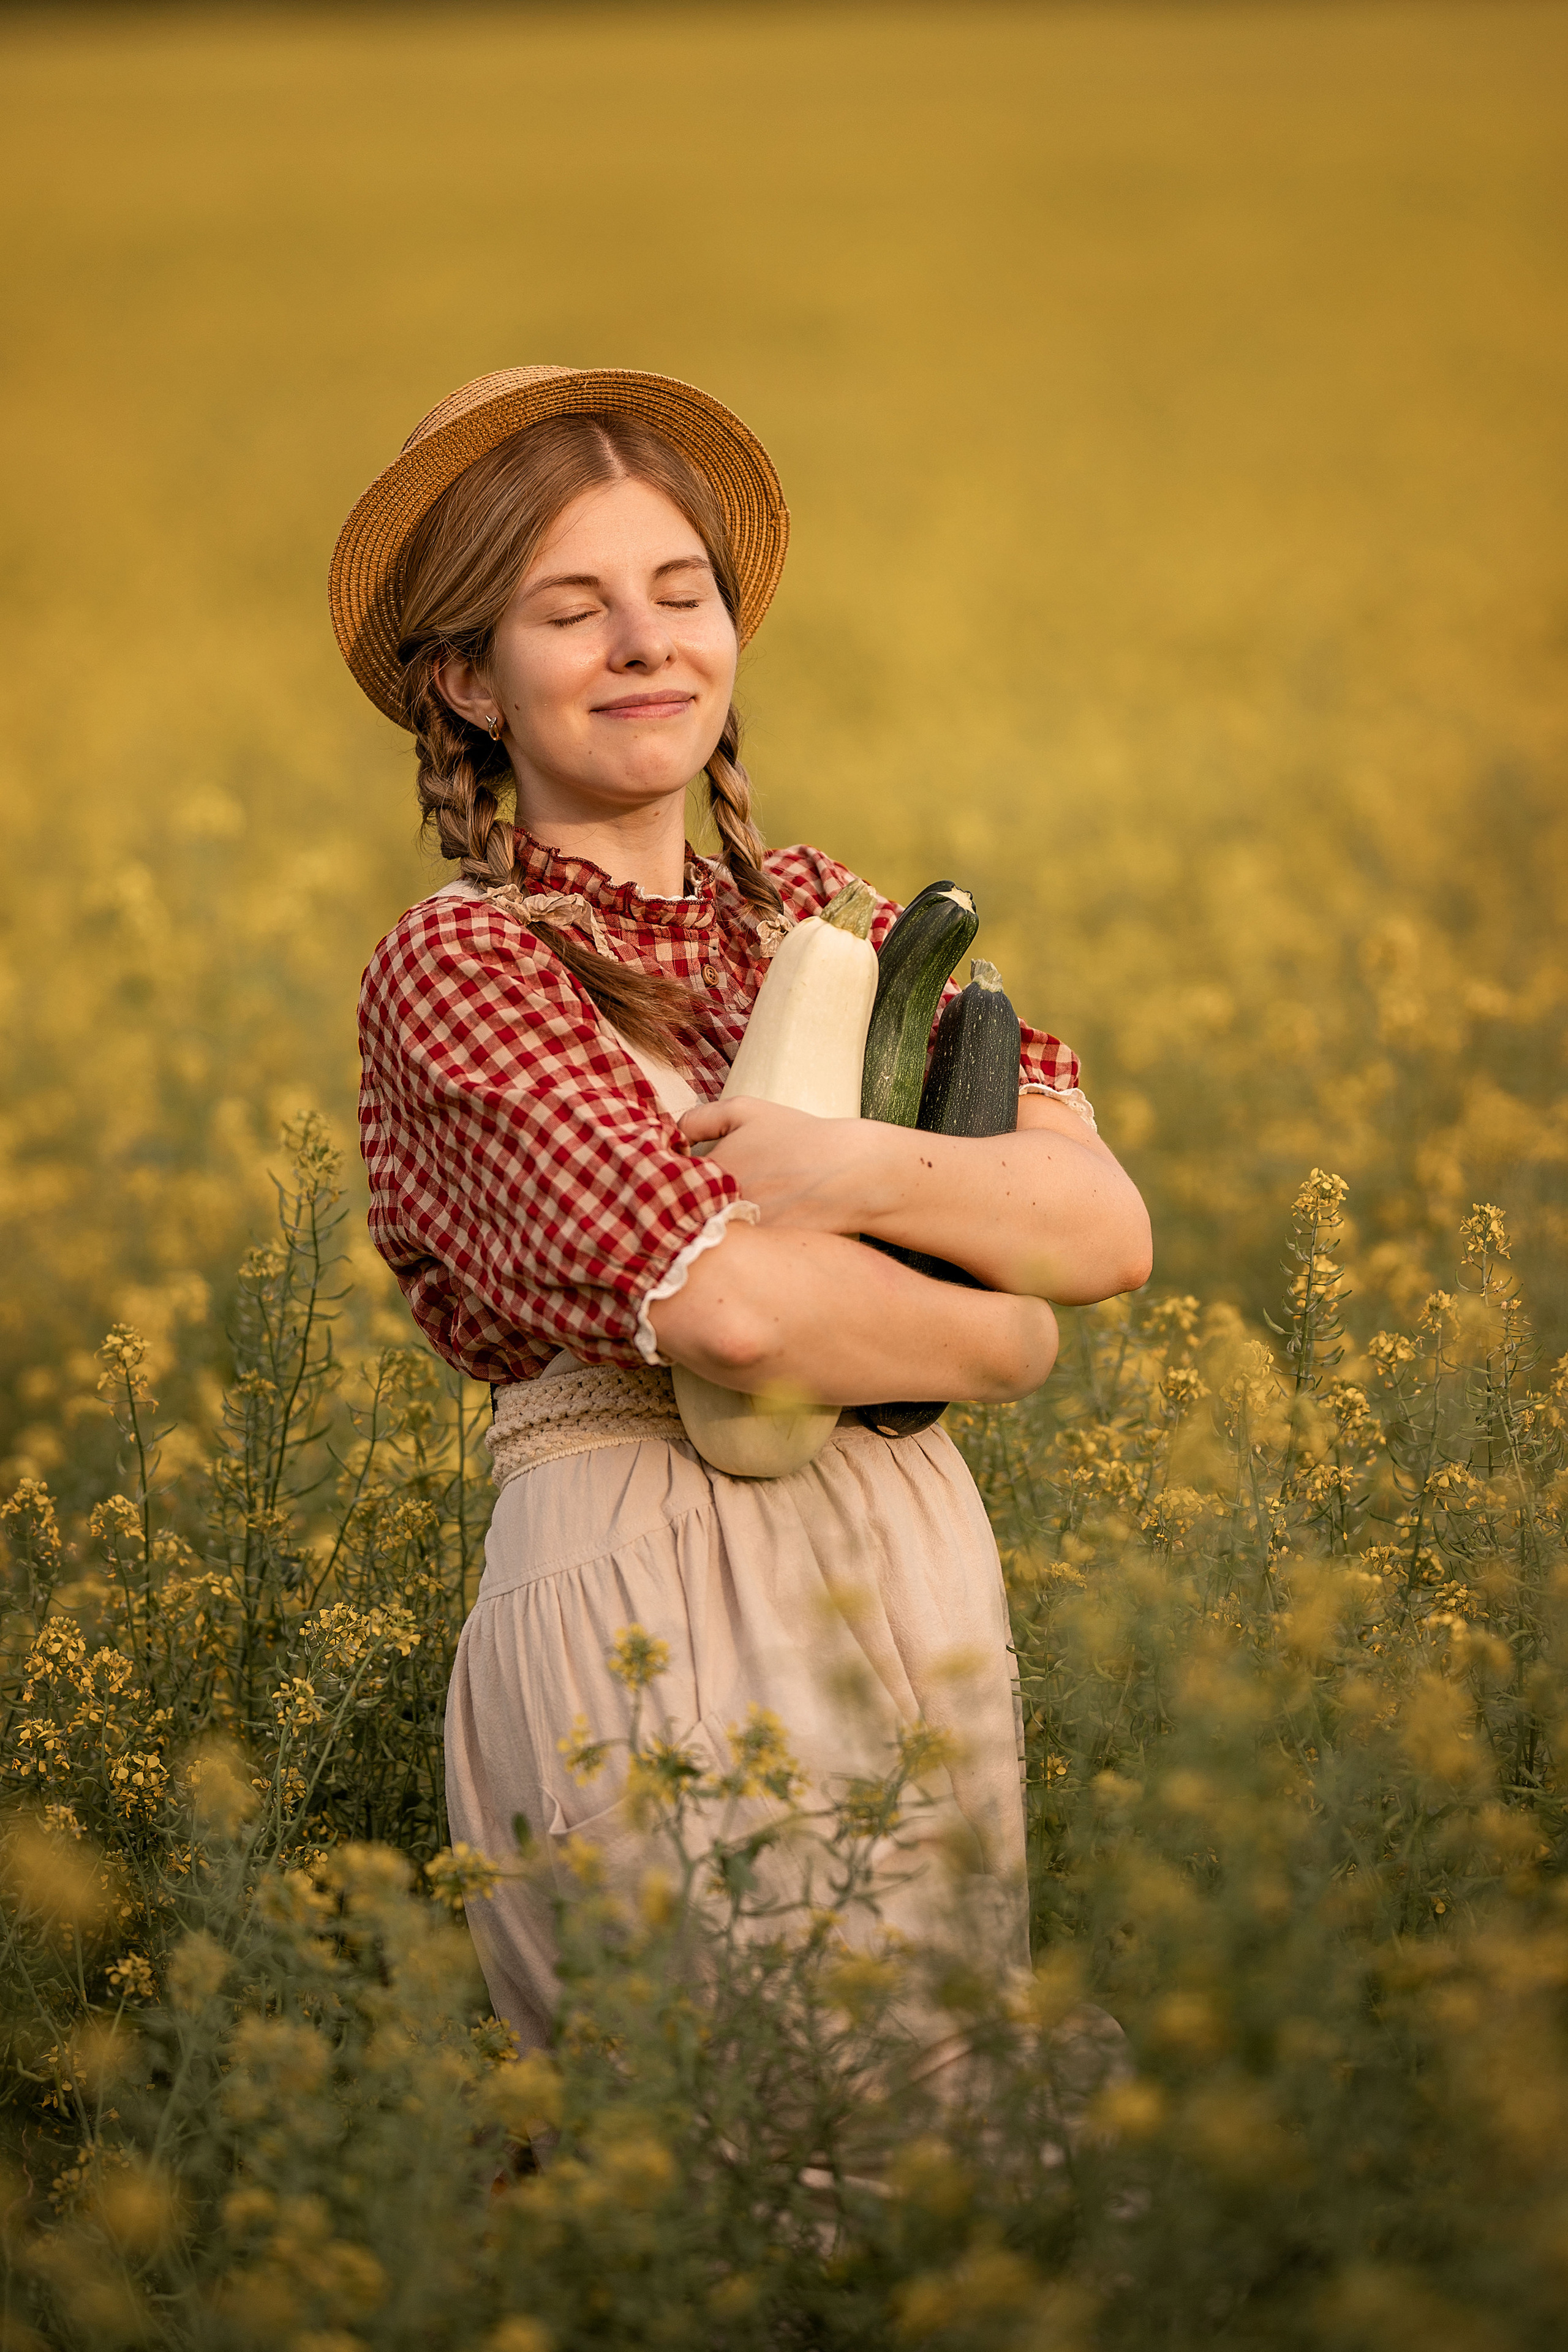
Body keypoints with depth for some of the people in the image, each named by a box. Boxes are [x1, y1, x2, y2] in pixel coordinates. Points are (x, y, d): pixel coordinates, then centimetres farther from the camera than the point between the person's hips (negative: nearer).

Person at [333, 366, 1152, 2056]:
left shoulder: (816, 915, 14)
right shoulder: (455, 969, -4)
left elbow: (1112, 1230, 3)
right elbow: (733, 1305, -18)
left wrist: (853, 1165, -13)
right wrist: (1002, 1341, -2)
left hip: (924, 1579, 6)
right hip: (647, 1597, -6)